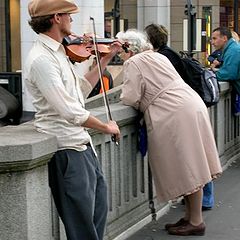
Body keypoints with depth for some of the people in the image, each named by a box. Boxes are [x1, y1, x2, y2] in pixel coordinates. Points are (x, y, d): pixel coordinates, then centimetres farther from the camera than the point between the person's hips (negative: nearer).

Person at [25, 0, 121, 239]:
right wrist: (105, 126, -13)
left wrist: (105, 59, 18)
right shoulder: (41, 59, -21)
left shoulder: (59, 52, 9)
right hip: (66, 149, -10)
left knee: (99, 208, 21)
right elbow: (69, 111, -25)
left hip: (81, 142, 10)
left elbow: (81, 89, 19)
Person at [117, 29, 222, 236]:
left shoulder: (133, 63, -3)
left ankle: (196, 222, 4)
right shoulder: (158, 56, 23)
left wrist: (123, 96, 11)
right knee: (190, 168, 12)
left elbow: (130, 98, -9)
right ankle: (190, 216, 19)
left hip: (177, 115, -9)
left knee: (189, 169, -4)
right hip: (191, 105, 9)